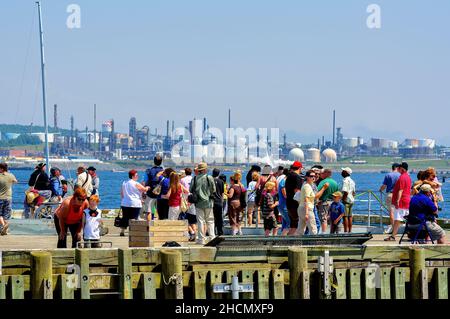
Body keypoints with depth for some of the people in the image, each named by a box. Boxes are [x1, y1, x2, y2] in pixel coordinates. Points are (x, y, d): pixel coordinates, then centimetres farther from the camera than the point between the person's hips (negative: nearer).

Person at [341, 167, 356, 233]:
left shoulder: (345, 180, -14)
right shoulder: (352, 181, 15)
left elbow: (345, 192, -23)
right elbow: (354, 192, 19)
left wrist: (343, 200, -18)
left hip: (346, 200, -9)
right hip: (351, 200, 9)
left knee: (345, 216, -8)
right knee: (350, 216, 11)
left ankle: (345, 231, -10)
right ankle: (350, 231, 13)